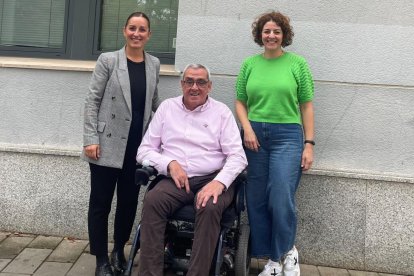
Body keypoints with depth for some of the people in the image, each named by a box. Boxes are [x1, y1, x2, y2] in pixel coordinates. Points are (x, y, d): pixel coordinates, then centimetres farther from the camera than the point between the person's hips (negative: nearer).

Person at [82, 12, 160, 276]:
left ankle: (119, 251, 31)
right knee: (101, 202, 3)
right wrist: (91, 139, -11)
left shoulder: (154, 64, 8)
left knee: (129, 201, 11)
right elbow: (92, 100, -4)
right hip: (108, 144, -3)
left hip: (138, 145, 3)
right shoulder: (108, 60, -3)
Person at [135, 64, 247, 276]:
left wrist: (219, 182, -20)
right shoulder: (166, 107, 13)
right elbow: (144, 150, 10)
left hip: (212, 179, -1)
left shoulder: (221, 111, 7)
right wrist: (170, 163, -10)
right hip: (176, 180, 2)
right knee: (152, 200, -29)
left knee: (210, 207, -34)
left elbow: (237, 156, -1)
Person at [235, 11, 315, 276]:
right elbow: (240, 102, 11)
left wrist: (309, 144, -4)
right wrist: (247, 128, -7)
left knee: (281, 200, -11)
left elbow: (307, 106, 2)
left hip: (287, 136, -3)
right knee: (256, 201, 4)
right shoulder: (250, 64, 9)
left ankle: (288, 251, 16)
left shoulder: (297, 63, 3)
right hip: (255, 136, 3)